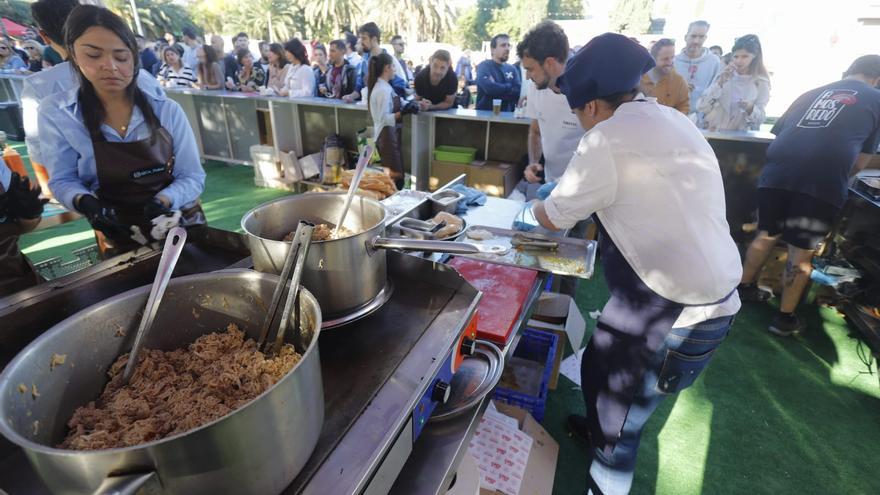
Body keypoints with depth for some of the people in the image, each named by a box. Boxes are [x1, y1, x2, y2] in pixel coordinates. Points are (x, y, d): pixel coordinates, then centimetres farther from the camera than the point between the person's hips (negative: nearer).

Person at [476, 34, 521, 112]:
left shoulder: (512, 69, 12)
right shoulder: (484, 66, 0)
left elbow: (519, 93, -1)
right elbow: (489, 88, -17)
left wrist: (497, 88, -8)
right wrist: (509, 87, -2)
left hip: (507, 114, 4)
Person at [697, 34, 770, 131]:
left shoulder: (761, 83, 2)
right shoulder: (723, 76, 4)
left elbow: (760, 119, 1)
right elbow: (701, 107, -7)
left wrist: (750, 108, -17)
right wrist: (720, 82, -12)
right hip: (713, 133, 0)